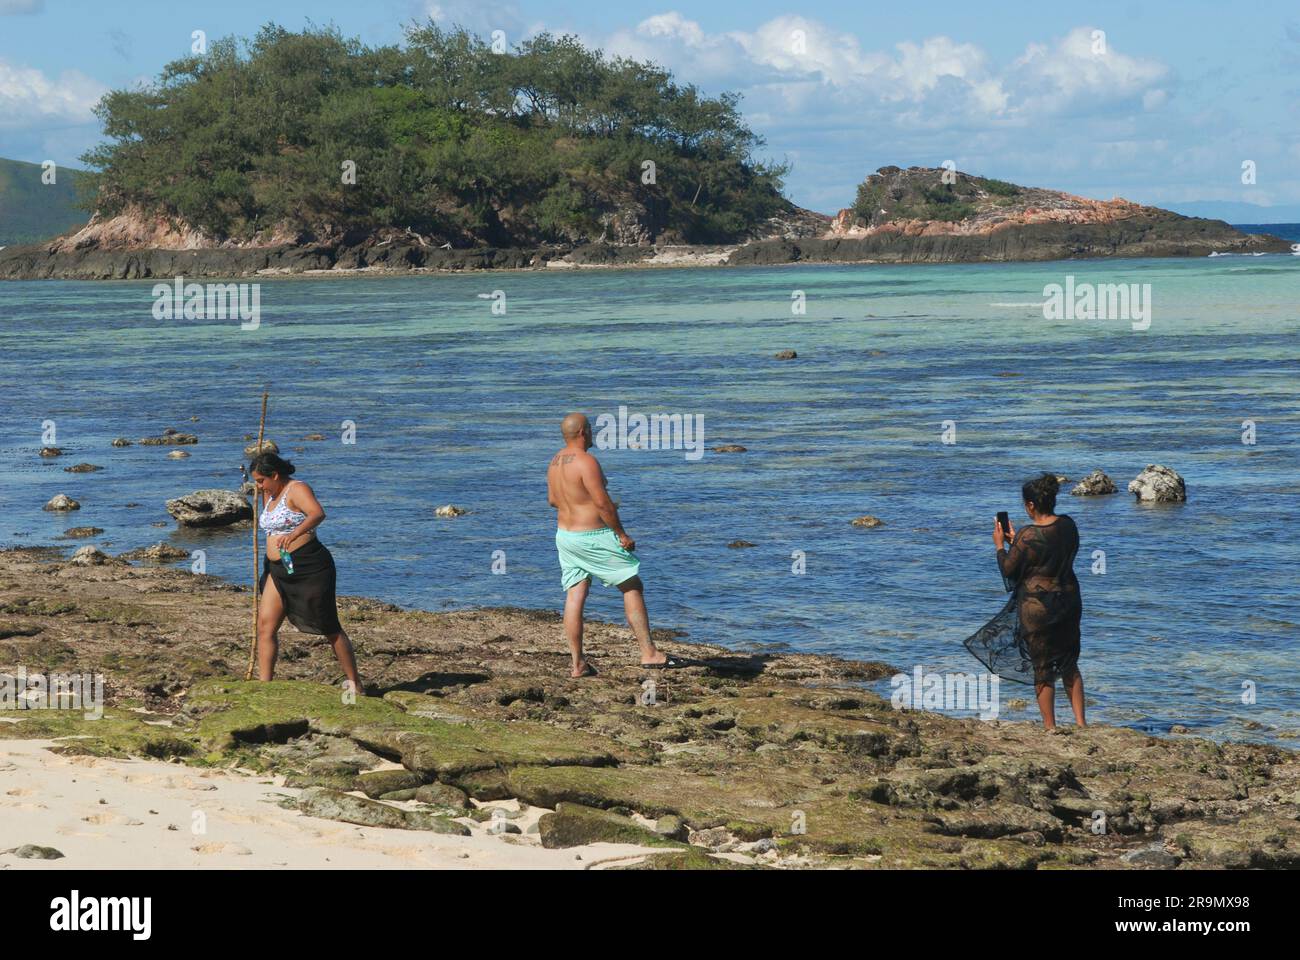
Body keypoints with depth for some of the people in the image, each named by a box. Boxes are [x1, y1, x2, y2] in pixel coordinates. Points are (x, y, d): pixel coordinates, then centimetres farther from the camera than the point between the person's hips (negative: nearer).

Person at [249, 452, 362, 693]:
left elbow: (318, 514, -31)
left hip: (309, 566, -9)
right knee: (265, 625, -5)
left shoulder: (297, 490, -13)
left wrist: (294, 534, -47)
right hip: (278, 570, 9)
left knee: (330, 628, -1)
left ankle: (355, 685, 9)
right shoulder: (270, 494, 15)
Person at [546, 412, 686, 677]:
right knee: (633, 587, 1)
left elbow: (552, 499, 18)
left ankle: (578, 663, 5)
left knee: (575, 596, 7)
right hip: (593, 537, -9)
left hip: (565, 535, 9)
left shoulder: (555, 462, 7)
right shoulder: (586, 462, -20)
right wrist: (622, 534, -14)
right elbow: (603, 502, -22)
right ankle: (649, 653, 0)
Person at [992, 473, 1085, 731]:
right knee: (1069, 665, 18)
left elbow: (1009, 569, -10)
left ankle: (1050, 726, 10)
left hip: (1037, 606, -6)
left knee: (1043, 669, 6)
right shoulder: (1068, 526, -1)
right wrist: (1015, 540, 19)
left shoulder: (1028, 537, -21)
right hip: (1069, 601, 6)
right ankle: (1080, 722, 17)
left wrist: (1000, 545, 7)